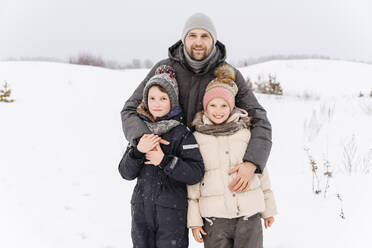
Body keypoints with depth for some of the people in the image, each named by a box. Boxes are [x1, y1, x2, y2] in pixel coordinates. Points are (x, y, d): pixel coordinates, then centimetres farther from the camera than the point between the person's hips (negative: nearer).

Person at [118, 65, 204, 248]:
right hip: (141, 211, 4)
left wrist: (164, 161, -21)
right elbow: (126, 173, 3)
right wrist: (138, 151, -15)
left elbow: (196, 173, -14)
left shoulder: (182, 134, -8)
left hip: (172, 214, -4)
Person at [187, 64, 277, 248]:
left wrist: (268, 208, 15)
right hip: (214, 218, -1)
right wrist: (194, 219, 0)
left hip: (249, 216, 1)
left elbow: (261, 170, 12)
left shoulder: (245, 132, 5)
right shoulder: (197, 138, 2)